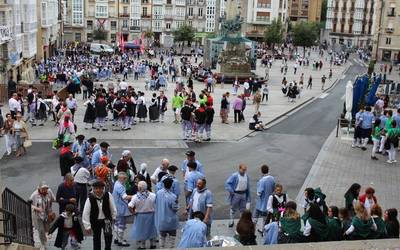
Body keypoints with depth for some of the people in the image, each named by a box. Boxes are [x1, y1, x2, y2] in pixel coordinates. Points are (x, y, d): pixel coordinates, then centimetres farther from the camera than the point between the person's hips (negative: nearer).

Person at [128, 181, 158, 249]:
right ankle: (153, 244, 32)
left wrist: (134, 212, -7)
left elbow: (130, 206, -22)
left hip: (140, 216, -1)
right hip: (150, 215, 2)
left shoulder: (135, 197, -18)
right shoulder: (152, 195, -16)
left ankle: (141, 246, 24)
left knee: (140, 230, 16)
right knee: (151, 230, 21)